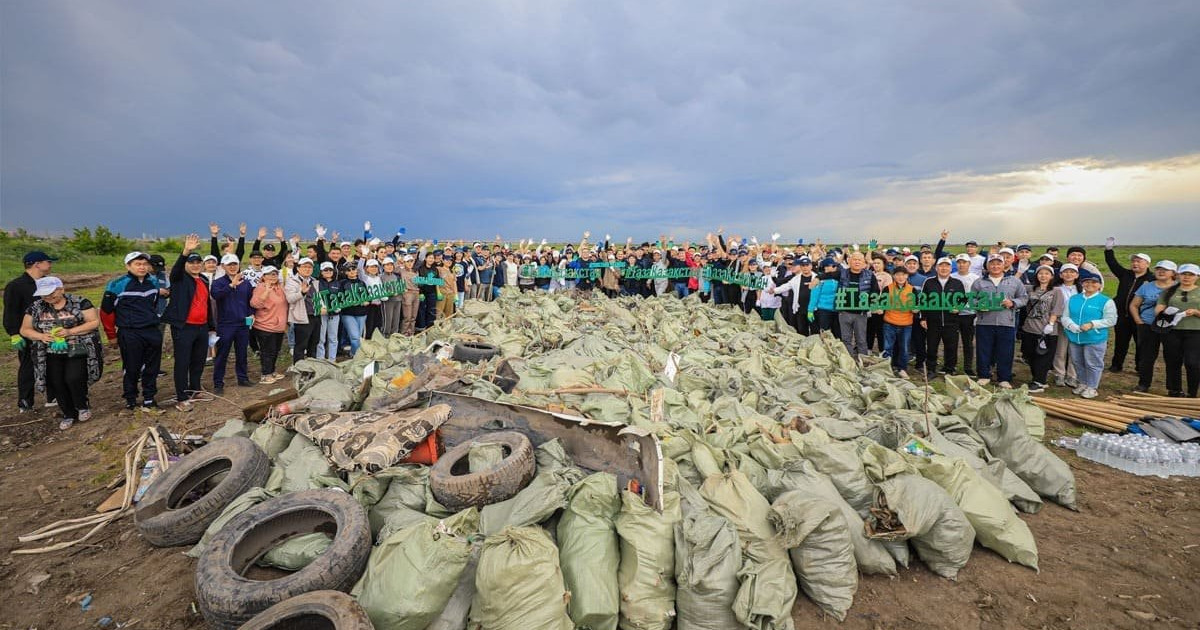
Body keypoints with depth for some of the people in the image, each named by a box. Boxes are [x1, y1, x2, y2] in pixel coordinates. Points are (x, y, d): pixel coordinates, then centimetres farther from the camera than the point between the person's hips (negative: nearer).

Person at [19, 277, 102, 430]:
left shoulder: (79, 303, -8)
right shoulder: (35, 308, 5)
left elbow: (95, 322, -10)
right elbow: (25, 329, 11)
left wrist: (70, 332, -19)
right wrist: (41, 336, -10)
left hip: (78, 351, -4)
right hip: (51, 354, 4)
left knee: (73, 379, -15)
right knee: (57, 384, 5)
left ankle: (83, 406, 13)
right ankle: (69, 414, 22)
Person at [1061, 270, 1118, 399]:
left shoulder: (1106, 301, -3)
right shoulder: (1073, 299, 9)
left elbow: (1111, 320, -8)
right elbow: (1065, 317, 6)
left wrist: (1092, 324, -20)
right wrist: (1072, 326, -13)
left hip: (1095, 339, -4)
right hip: (1074, 338, 4)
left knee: (1092, 364, 2)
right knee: (1078, 362, 14)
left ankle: (1092, 387, 14)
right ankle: (1082, 384, 30)